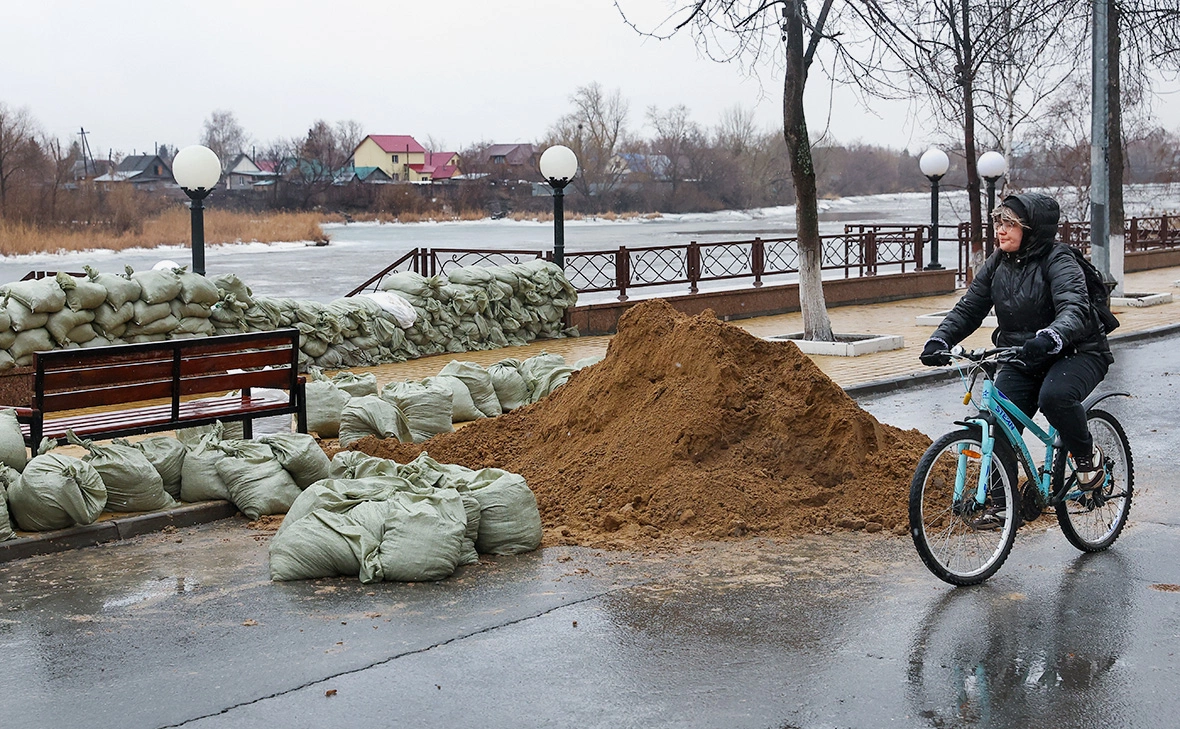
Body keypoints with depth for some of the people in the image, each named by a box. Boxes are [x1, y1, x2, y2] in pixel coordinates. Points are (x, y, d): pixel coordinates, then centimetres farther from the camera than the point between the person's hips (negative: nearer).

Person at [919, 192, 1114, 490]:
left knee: (1054, 396, -35)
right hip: (1020, 360, 5)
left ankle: (1088, 456, -6)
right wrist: (939, 340, -19)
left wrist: (1050, 337, -54)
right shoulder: (996, 265, 2)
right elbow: (968, 309, 0)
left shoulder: (1059, 262, -16)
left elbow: (1074, 309, -33)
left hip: (1076, 354, -5)